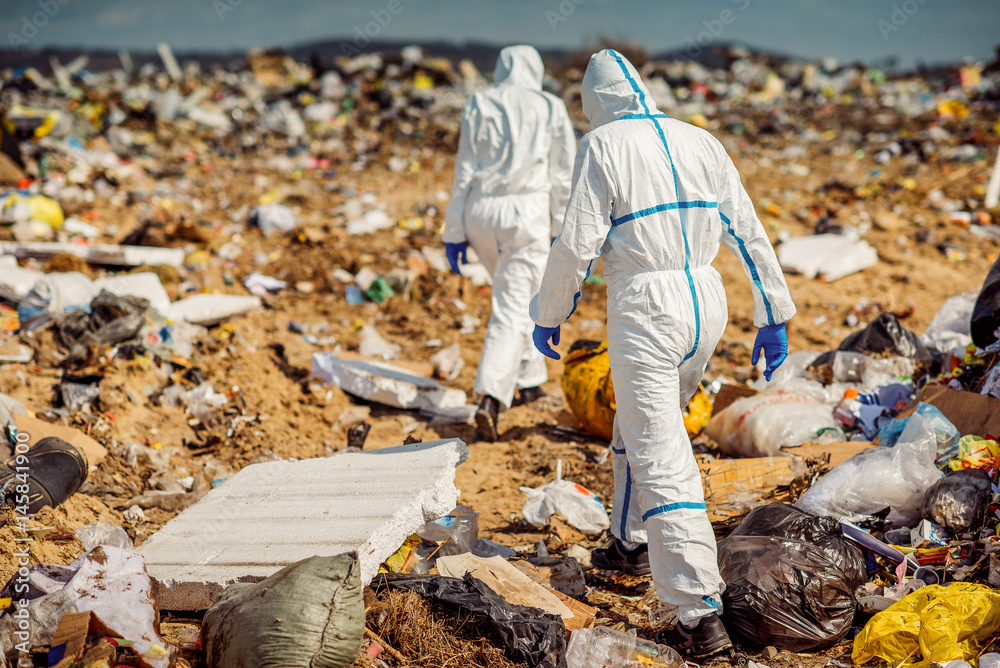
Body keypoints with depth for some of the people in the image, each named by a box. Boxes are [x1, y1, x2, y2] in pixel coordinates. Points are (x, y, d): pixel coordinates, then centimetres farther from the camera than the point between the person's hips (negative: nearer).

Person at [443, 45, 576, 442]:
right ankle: (490, 399, -21)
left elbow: (464, 173, 3)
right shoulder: (551, 108, 4)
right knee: (513, 307, -5)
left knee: (516, 292, 25)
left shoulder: (478, 106, 5)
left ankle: (529, 379, 33)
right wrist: (561, 230, 8)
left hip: (481, 212, 3)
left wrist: (455, 233, 6)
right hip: (527, 212, -3)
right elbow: (562, 175, 3)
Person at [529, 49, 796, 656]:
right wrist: (774, 316, 13)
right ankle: (634, 544, 43)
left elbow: (578, 243, -9)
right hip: (706, 299, 7)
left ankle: (701, 614, -12)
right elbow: (748, 231, 9)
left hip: (644, 306, -6)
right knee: (644, 424, 27)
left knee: (663, 462, -7)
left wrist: (548, 314, 4)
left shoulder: (603, 146, -4)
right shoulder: (701, 141, 11)